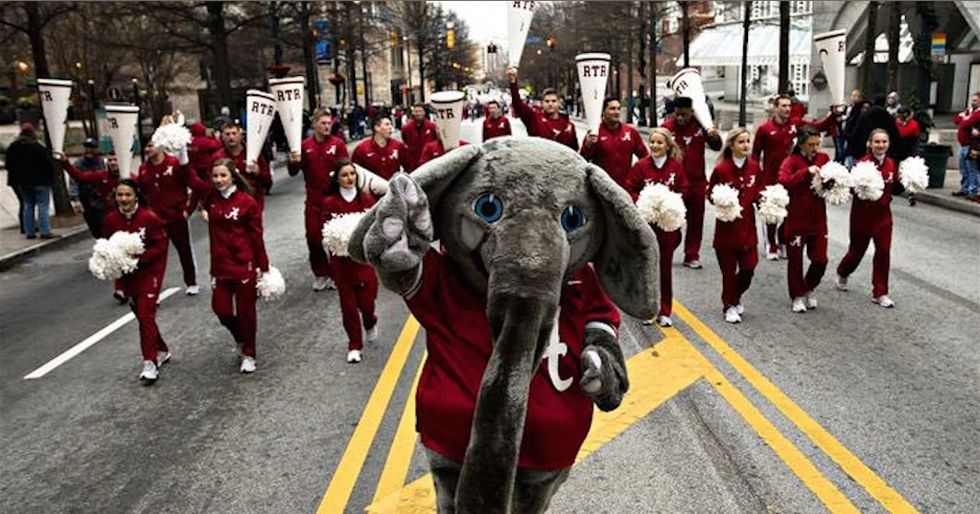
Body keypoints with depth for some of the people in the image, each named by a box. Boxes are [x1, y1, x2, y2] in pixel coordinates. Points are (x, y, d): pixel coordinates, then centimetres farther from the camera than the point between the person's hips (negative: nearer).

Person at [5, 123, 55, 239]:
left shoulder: (12, 147, 7)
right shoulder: (37, 147, -15)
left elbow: (9, 165, 12)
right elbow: (48, 164, -16)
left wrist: (15, 179, 18)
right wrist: (50, 177, -4)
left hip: (22, 182, 6)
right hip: (39, 181, -6)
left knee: (27, 205, 13)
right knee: (43, 205, -3)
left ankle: (29, 232, 13)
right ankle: (45, 231, -8)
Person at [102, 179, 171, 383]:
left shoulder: (149, 218, -17)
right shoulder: (111, 219, -2)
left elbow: (160, 246, -14)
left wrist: (139, 258, -24)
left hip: (149, 272, -5)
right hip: (127, 275, 6)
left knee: (146, 316, -11)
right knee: (141, 315, 15)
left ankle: (150, 363, -5)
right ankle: (161, 351, 34)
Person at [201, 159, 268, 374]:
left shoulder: (247, 202, -10)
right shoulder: (211, 198, 3)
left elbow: (256, 236, -6)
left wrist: (263, 266, -4)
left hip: (244, 264, -4)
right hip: (220, 264, 4)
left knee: (245, 311, 6)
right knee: (221, 309, 5)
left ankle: (248, 354, 23)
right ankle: (240, 338, 37)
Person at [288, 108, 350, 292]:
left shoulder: (338, 144, -4)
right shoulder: (305, 145, 0)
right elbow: (293, 173, 2)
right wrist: (293, 162, -17)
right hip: (313, 200, 2)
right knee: (313, 237, 5)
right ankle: (321, 274, 21)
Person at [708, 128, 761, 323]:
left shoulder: (754, 167, 2)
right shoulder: (721, 169, -12)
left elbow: (756, 192, 14)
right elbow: (710, 193, -3)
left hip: (747, 223, 4)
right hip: (727, 225, -4)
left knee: (749, 266, 4)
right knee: (729, 269, 5)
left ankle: (736, 297, 32)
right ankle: (729, 306, 23)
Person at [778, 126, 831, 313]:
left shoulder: (824, 158, 4)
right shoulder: (791, 161, -8)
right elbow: (783, 181, -26)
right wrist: (806, 171, -33)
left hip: (818, 219, 3)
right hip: (796, 219, -3)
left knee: (820, 259, 3)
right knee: (795, 259, 7)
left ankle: (809, 289, 30)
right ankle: (798, 296, 24)